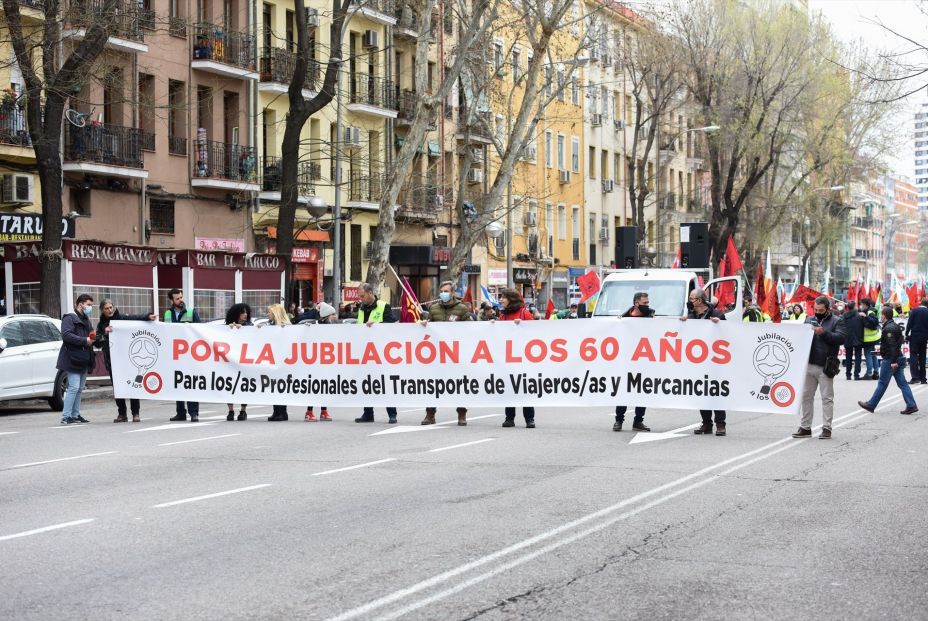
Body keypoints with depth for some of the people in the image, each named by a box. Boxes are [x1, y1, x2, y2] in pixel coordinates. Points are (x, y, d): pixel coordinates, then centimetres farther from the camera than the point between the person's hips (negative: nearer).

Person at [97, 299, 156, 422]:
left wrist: (147, 317, -34)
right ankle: (122, 414, 12)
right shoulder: (101, 324, 11)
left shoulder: (121, 318, 2)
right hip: (111, 360, 3)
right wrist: (104, 333, -15)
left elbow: (135, 318, -15)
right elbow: (97, 342, 3)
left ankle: (135, 413, 0)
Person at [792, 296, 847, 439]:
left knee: (827, 398, 0)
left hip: (825, 367, -5)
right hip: (809, 365, 5)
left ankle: (827, 428, 4)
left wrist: (824, 333, -21)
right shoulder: (809, 321, 15)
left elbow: (841, 338, -12)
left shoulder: (836, 322, 2)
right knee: (806, 396, 7)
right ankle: (805, 427, 13)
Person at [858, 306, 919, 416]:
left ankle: (871, 405, 10)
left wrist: (893, 361, -26)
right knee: (902, 383, 7)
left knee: (882, 384, 1)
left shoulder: (888, 329, -17)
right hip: (898, 358, 9)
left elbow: (892, 346, -23)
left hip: (890, 360, -9)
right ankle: (911, 405, 1)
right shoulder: (896, 326, 14)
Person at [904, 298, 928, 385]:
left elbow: (909, 323, -10)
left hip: (914, 336, -3)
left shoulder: (914, 310, -7)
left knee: (913, 356, -3)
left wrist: (906, 334, -2)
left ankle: (915, 377, -13)